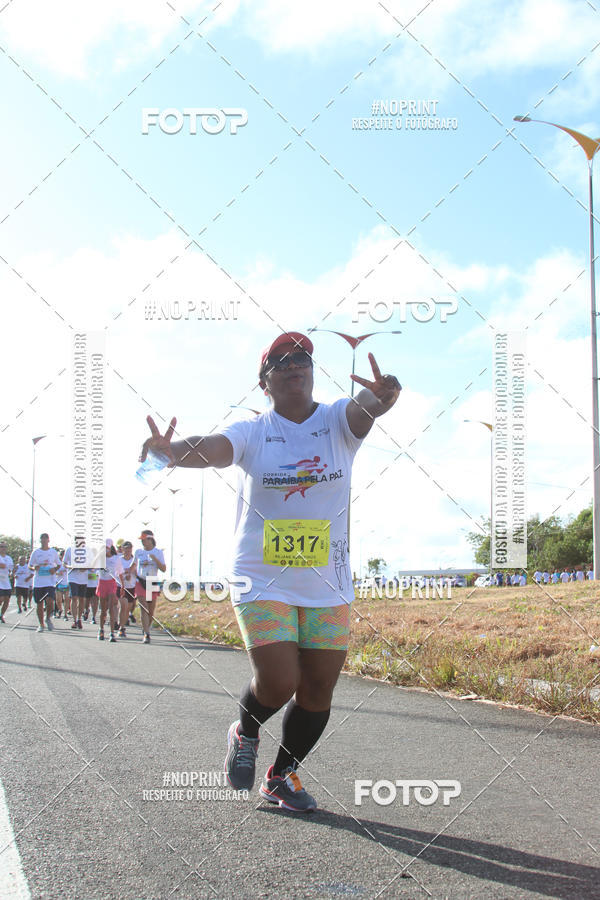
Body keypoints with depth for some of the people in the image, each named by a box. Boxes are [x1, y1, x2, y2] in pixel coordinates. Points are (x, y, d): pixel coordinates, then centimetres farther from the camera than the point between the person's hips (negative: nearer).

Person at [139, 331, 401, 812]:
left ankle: (281, 775, 31)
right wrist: (172, 452, -45)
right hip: (263, 580, -2)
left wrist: (382, 395, -48)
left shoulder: (338, 421, 0)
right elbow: (211, 448, -22)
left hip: (328, 586, 2)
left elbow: (365, 407, -23)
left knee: (318, 693, 6)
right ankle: (244, 732, 21)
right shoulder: (252, 433, -3)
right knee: (278, 683, -15)